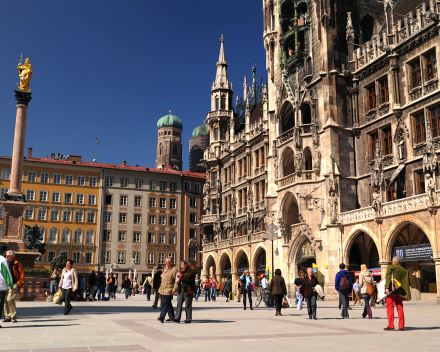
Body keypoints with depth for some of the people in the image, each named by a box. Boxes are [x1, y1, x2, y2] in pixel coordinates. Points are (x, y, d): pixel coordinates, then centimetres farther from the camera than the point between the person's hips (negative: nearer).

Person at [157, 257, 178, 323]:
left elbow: (177, 280, -13)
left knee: (166, 303, -12)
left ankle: (162, 317, -17)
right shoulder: (165, 269, 17)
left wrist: (174, 289, -19)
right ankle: (172, 317, 24)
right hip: (163, 290, 8)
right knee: (168, 304, 14)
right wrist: (161, 287, 23)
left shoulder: (174, 270, -9)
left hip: (169, 290, -8)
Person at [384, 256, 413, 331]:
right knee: (400, 308, 10)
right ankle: (401, 326, 9)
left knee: (390, 307, -4)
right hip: (400, 291, 6)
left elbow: (388, 277, -11)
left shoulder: (391, 267, 2)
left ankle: (391, 325, -10)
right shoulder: (404, 270, 18)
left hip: (392, 290, -5)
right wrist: (405, 287, 19)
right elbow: (410, 280, 12)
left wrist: (387, 287, -16)